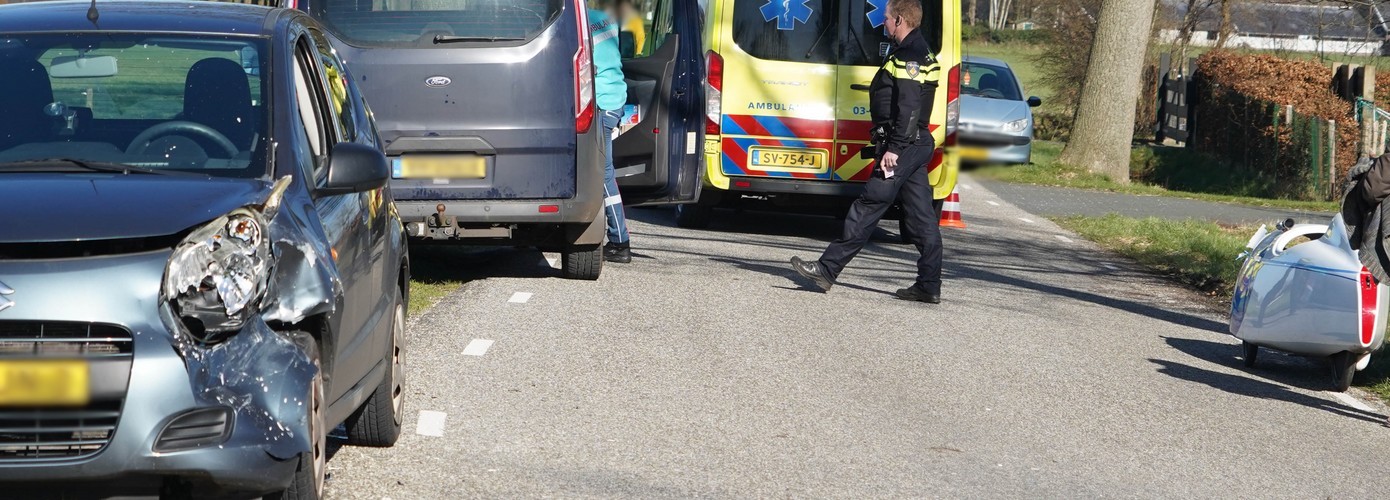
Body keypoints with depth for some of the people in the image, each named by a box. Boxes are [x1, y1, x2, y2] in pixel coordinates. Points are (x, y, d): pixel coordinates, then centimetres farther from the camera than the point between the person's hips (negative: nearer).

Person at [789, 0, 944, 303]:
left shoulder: (908, 58, -14)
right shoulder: (919, 54, 19)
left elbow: (909, 109, -22)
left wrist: (894, 149, -25)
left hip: (904, 145, -11)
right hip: (918, 145, 11)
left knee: (867, 209, -8)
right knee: (921, 217, 7)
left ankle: (827, 270, -6)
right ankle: (929, 286, 7)